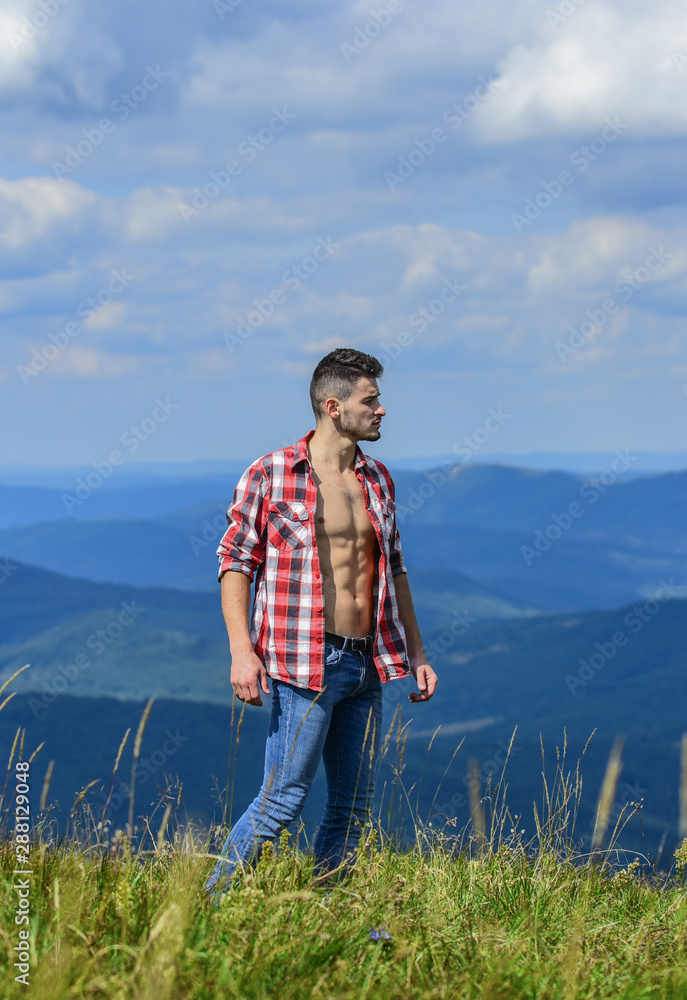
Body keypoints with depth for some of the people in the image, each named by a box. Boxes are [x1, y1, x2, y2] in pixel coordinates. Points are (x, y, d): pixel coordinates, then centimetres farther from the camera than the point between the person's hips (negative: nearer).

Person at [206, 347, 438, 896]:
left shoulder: (377, 479, 12)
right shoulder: (271, 475, -5)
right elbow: (235, 563, -4)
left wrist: (416, 653, 17)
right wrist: (242, 651, -14)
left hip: (366, 665, 6)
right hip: (306, 664, -6)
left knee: (354, 806, 9)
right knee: (284, 798, -8)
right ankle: (210, 904, 4)